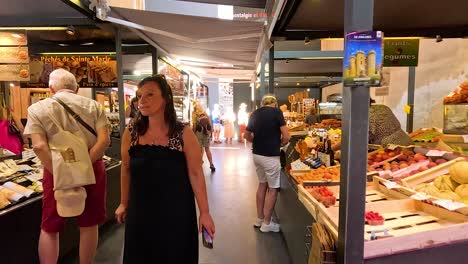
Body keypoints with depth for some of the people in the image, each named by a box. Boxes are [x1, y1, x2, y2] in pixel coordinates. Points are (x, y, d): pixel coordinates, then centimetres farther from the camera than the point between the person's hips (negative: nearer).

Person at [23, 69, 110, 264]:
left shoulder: (37, 108, -1)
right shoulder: (94, 106, 2)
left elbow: (39, 146, -14)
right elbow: (104, 140, -11)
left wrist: (60, 176, -12)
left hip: (57, 171, -1)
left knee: (49, 228, 16)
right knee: (89, 225, 14)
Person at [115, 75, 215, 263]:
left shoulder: (184, 134, -14)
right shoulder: (131, 133, -5)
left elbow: (196, 174, -11)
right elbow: (126, 170, 7)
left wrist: (204, 212, -9)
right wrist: (124, 203, 15)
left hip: (175, 212, -2)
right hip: (140, 212, 3)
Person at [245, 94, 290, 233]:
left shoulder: (255, 114, 8)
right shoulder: (276, 112, -9)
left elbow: (247, 135, 16)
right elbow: (286, 137, -13)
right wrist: (278, 143, 5)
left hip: (256, 154, 7)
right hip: (270, 156, -7)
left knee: (262, 184, 20)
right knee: (273, 189, 6)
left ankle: (259, 219, 28)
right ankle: (266, 224, 15)